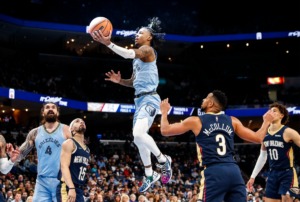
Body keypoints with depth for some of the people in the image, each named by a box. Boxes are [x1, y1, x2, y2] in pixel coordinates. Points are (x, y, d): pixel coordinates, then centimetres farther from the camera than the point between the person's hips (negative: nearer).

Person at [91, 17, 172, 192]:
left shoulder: (147, 50, -7)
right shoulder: (138, 56, 20)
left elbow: (129, 53, -28)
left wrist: (108, 43, -38)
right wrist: (119, 81, 6)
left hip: (149, 99, -10)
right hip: (140, 100, 10)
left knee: (139, 134, -28)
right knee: (139, 139, 13)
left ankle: (163, 160, -7)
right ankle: (150, 175, 26)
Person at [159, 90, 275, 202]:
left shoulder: (196, 121, 6)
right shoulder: (232, 121, 15)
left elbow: (165, 130, 12)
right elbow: (258, 138, 17)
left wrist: (164, 112, 32)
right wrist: (266, 122, 36)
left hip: (213, 173, -4)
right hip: (234, 171, 4)